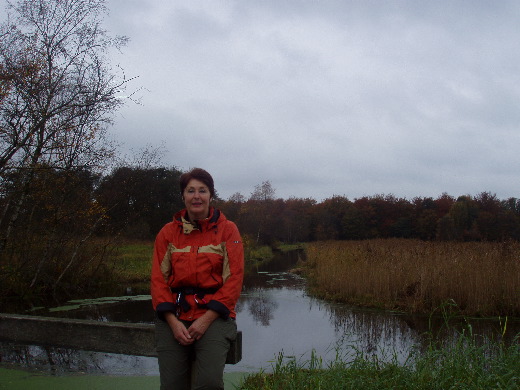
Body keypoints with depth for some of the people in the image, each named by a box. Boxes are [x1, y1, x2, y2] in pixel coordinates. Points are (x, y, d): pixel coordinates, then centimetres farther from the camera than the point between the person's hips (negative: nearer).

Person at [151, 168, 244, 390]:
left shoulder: (228, 230, 3)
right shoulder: (168, 233, 9)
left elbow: (234, 279, -3)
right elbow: (158, 279, 5)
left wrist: (206, 319, -12)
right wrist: (173, 322, -9)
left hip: (213, 315, -2)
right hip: (174, 316, 2)